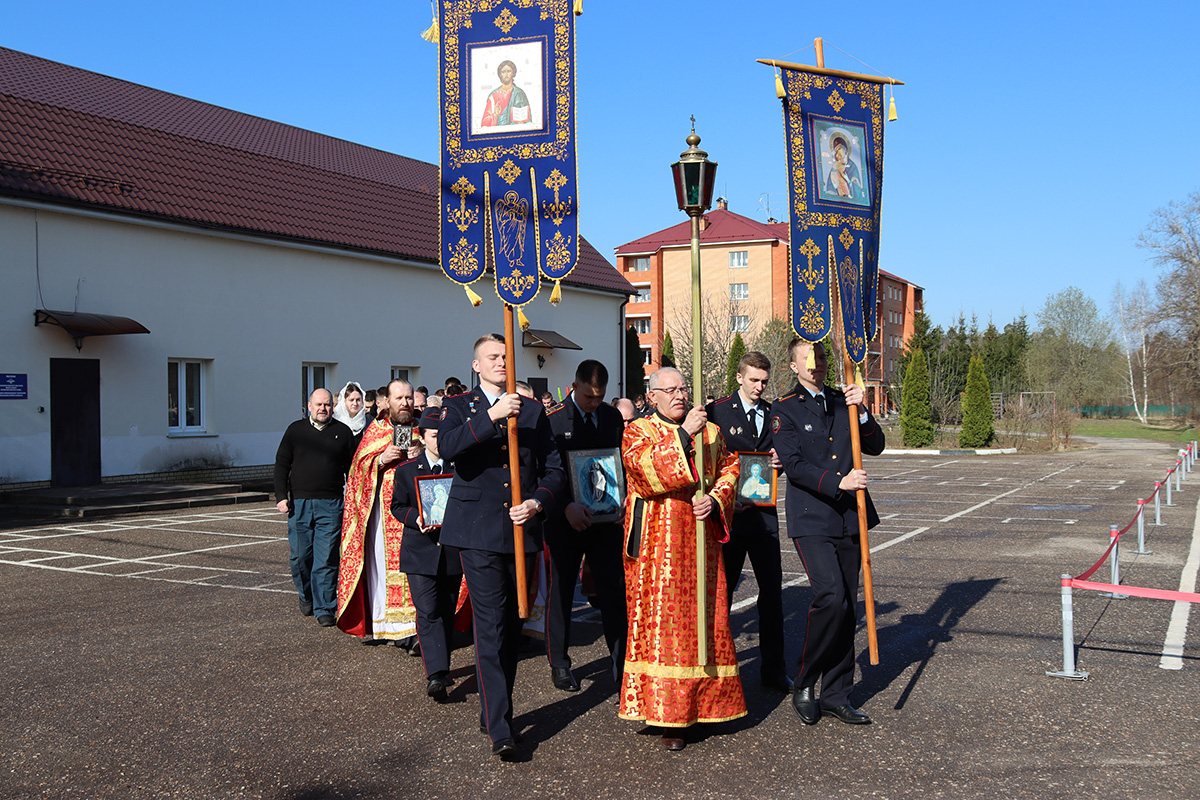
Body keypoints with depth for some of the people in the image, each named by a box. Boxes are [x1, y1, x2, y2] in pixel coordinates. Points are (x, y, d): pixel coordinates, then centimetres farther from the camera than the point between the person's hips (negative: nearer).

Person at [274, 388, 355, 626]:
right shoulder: (296, 430, 9)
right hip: (299, 503, 1)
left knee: (326, 558, -3)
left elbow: (351, 470, 9)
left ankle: (324, 608, 4)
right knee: (300, 555, 2)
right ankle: (306, 595, 28)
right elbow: (282, 464, 9)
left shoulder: (343, 432, 8)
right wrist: (281, 496, -1)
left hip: (331, 505, -1)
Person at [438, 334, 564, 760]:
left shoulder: (533, 410, 14)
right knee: (491, 626, -10)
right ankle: (499, 728, -9)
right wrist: (491, 417, -25)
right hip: (479, 532, -4)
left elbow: (554, 469, 9)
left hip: (521, 529, 4)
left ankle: (494, 709, 28)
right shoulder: (459, 406, 6)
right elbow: (446, 447, -16)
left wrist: (538, 502, -9)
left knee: (512, 626, 12)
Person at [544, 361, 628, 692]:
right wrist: (566, 507, -22)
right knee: (560, 593, 9)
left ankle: (623, 667, 6)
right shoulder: (553, 420, -7)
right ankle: (559, 665, 24)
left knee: (615, 593, 0)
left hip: (605, 520, 3)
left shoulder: (613, 418, 7)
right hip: (565, 522, -3)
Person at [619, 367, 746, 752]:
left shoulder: (711, 432, 14)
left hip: (699, 542, 4)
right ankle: (667, 715, 0)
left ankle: (702, 701, 22)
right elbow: (647, 468, -17)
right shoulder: (638, 431, 1)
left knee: (705, 620, 6)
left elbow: (729, 471, 11)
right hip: (656, 543, -4)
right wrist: (683, 434, -22)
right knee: (659, 622, -6)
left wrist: (715, 500, -8)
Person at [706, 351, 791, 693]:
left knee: (772, 589, 4)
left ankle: (773, 668, 14)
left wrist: (780, 461, -4)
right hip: (729, 511, -4)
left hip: (764, 511, 4)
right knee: (722, 588, 5)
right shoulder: (717, 411, -3)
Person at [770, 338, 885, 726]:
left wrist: (860, 412, -9)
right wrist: (838, 482, -22)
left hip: (849, 519, 5)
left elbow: (875, 447, 7)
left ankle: (836, 695, 18)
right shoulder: (784, 410, -2)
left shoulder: (843, 400, 13)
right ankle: (804, 686, -1)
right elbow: (794, 465, -12)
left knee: (847, 609, 7)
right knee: (831, 597, -19)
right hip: (812, 521, -5)